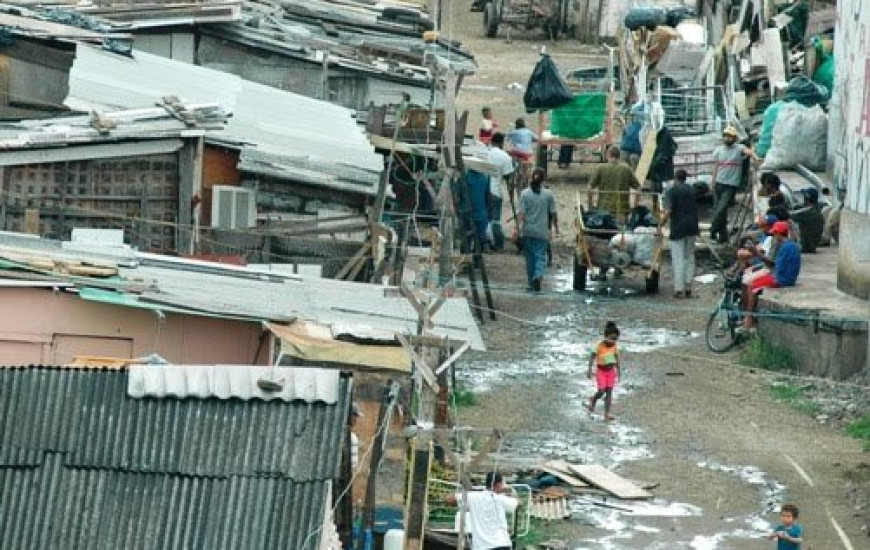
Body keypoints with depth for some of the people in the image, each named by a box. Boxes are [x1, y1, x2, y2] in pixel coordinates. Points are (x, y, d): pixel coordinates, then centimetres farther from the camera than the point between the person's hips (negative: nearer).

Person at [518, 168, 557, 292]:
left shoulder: (525, 194, -4)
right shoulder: (549, 194, -4)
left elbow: (521, 213, -9)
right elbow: (553, 213, 2)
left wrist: (517, 227, -9)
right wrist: (556, 227, 15)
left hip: (527, 231, 1)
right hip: (542, 232, -1)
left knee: (530, 257, 12)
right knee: (541, 256, 1)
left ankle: (532, 284, 18)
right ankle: (538, 276, -26)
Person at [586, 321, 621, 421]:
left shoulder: (614, 346, -5)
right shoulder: (599, 346, -19)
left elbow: (616, 358, 8)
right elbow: (592, 357, -17)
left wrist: (618, 371, 14)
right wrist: (589, 370, -22)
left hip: (611, 371, 4)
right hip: (601, 371, -4)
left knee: (609, 392, 1)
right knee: (601, 391, -6)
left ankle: (607, 414, 4)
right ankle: (593, 402, 28)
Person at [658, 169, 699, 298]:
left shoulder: (671, 192, -7)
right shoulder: (691, 191, 12)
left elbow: (668, 212, -17)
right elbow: (696, 209, 16)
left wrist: (660, 226, -9)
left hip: (678, 228, -5)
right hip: (692, 227, 5)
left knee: (678, 258, -2)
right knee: (689, 257, 13)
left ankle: (679, 289, -5)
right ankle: (688, 288, 13)